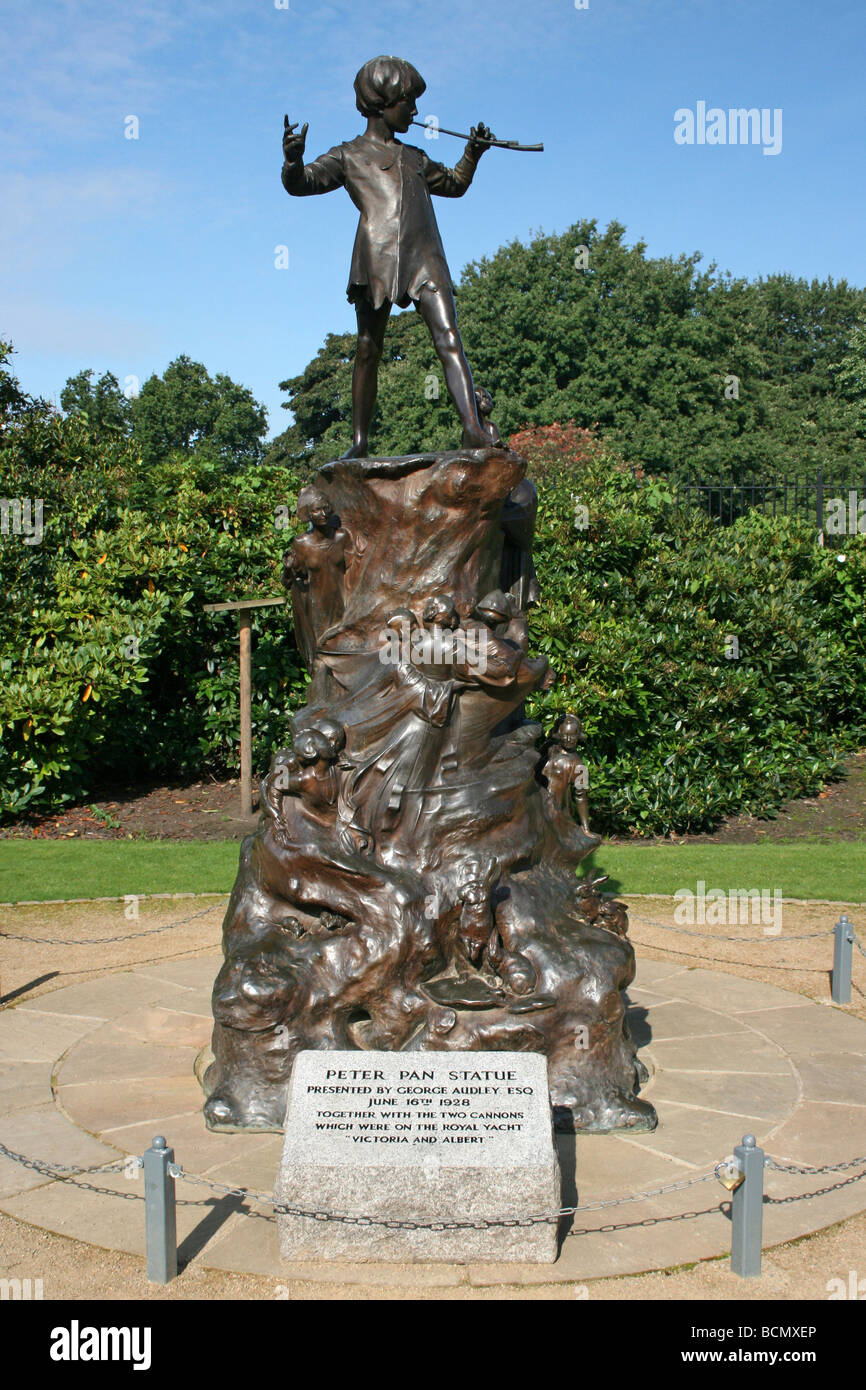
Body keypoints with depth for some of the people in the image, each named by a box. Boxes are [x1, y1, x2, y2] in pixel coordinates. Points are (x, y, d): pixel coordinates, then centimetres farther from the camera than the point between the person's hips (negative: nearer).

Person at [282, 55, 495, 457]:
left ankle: (474, 431, -25)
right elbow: (301, 183, 3)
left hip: (425, 258, 4)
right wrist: (293, 159, -18)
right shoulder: (350, 156, 16)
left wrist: (473, 153, 30)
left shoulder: (415, 159, 31)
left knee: (449, 341, -14)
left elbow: (453, 185, 46)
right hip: (376, 260, -3)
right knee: (368, 350, -2)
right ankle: (359, 442, 5)